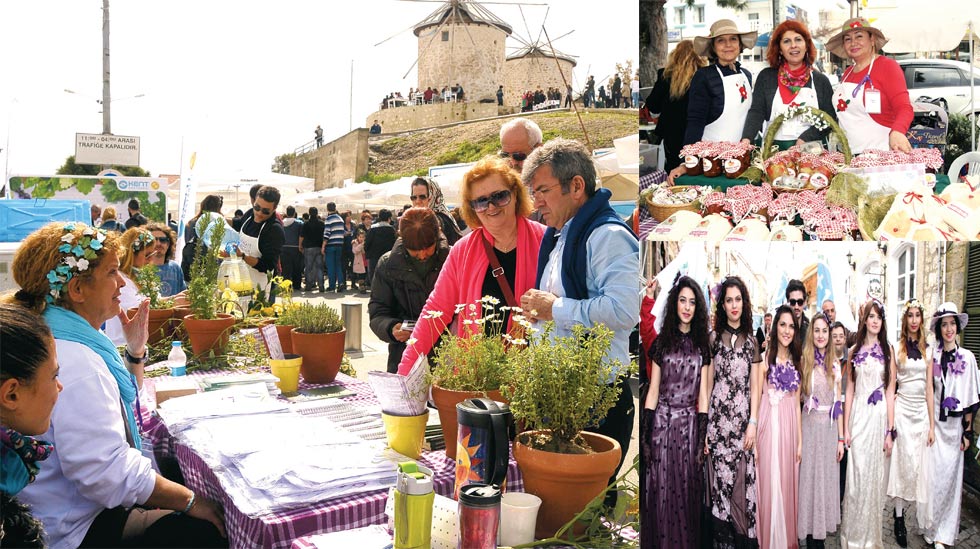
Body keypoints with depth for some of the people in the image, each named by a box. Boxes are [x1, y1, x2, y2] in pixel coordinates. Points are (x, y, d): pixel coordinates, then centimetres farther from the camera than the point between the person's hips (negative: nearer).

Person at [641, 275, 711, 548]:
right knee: (660, 489, 2)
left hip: (690, 424, 1)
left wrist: (703, 435, 0)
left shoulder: (702, 345, 7)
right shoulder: (662, 341, 4)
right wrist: (644, 434, -2)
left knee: (686, 490, 6)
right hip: (662, 422, -1)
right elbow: (653, 389, 3)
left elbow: (702, 393, 6)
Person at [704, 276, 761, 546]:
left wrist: (753, 423, -1)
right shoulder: (713, 338, 3)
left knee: (742, 479, 1)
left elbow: (754, 387, 9)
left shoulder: (751, 341, 10)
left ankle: (742, 537, 12)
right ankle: (723, 539, 8)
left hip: (743, 418, 2)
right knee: (721, 477, -2)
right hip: (718, 417, -2)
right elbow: (707, 384, 3)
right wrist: (703, 427, -2)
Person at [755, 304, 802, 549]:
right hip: (770, 424, -4)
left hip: (790, 425, 4)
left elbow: (796, 402, 13)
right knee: (770, 483, 1)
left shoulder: (796, 360, 11)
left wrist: (800, 439, 10)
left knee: (788, 483, 11)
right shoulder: (765, 357, -4)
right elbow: (755, 397, -6)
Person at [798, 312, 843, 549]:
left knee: (828, 478, 10)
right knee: (810, 478, 3)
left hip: (831, 427, 3)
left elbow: (838, 402, 7)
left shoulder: (835, 363, 6)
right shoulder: (804, 361, -4)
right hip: (810, 425, -3)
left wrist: (841, 438, 5)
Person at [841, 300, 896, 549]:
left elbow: (890, 392, 0)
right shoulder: (854, 351, 6)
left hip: (879, 416, -1)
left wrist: (890, 430, -4)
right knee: (856, 475, 1)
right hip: (858, 416, 1)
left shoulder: (888, 350, 2)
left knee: (874, 475, 6)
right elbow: (849, 391, 7)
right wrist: (846, 428, 2)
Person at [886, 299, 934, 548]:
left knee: (917, 464, 6)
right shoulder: (896, 347, -3)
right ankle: (899, 518, 3)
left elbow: (929, 386, 8)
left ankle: (901, 510, 21)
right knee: (905, 462, -5)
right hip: (902, 408, -4)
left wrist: (932, 424, 6)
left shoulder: (927, 349, 8)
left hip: (922, 410, 4)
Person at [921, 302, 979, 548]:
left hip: (955, 424, 0)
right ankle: (930, 526, 14)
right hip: (933, 421, 1)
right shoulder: (932, 356, 2)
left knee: (950, 475, 4)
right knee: (932, 474, 0)